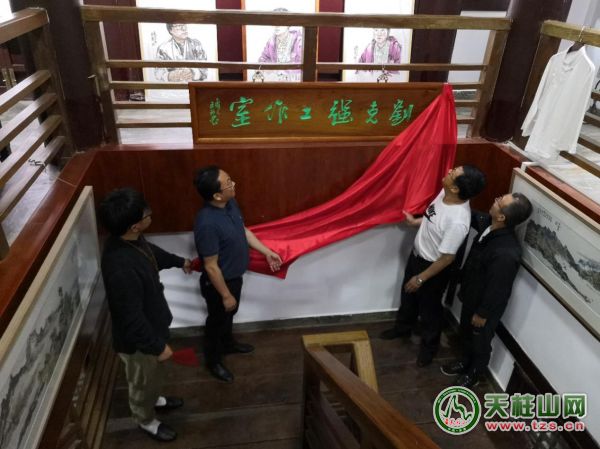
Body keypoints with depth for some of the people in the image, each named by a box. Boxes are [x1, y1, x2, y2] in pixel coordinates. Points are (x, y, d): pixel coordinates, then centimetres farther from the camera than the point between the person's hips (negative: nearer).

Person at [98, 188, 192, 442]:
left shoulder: (131, 239, -13)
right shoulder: (121, 268, -42)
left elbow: (151, 252, 12)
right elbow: (132, 318, -32)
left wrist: (179, 261, 30)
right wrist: (158, 346, -19)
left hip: (152, 323, 8)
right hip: (137, 338, -8)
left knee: (154, 375, 33)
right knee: (143, 381, 22)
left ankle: (154, 399, 62)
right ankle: (146, 421, 50)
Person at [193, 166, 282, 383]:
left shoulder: (230, 204, -10)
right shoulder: (207, 224, -36)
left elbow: (244, 231, 8)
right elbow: (211, 267, -27)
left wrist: (267, 252, 8)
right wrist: (226, 295, -18)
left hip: (234, 276, 8)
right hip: (218, 283, -8)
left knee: (229, 315, 30)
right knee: (217, 321, 17)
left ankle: (228, 344, 57)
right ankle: (213, 361, 42)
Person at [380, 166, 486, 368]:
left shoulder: (458, 221, -38)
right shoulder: (445, 193, -14)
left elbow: (446, 258, -27)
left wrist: (421, 278, -18)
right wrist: (416, 221, 13)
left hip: (433, 267, -8)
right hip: (417, 254, 8)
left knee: (429, 309, 17)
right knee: (408, 296, 29)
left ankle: (429, 346, 44)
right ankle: (403, 328, 56)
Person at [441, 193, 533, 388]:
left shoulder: (506, 254, -40)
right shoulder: (488, 223, -16)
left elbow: (497, 289, -27)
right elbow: (472, 216, 9)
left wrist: (483, 313, -14)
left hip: (486, 304, -8)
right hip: (471, 293, 8)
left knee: (480, 340, 21)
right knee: (466, 331, 30)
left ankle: (474, 373, 48)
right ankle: (465, 362, 56)